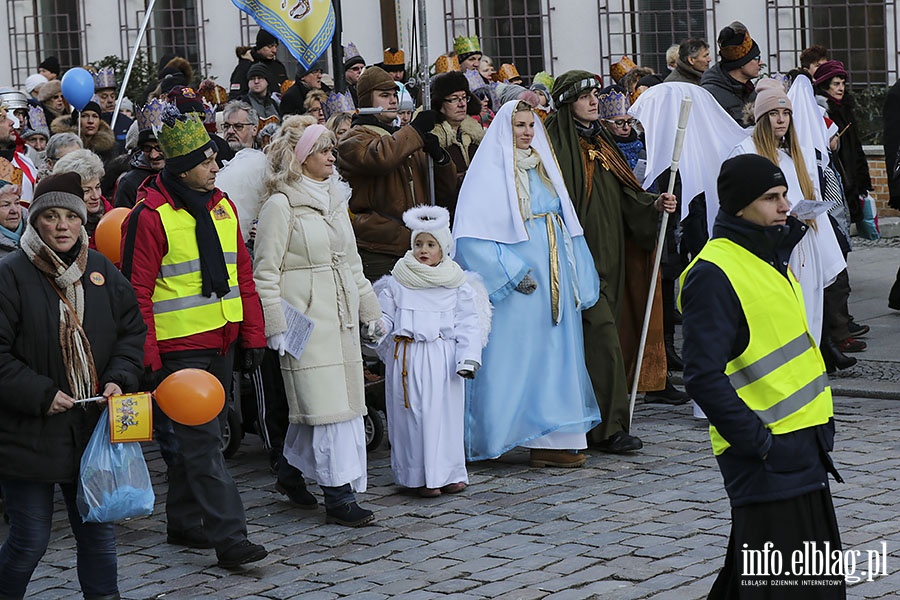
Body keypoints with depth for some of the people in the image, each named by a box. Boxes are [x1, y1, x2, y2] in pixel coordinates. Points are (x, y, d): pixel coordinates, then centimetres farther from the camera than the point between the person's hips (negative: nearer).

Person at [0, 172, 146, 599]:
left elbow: (132, 331, 13)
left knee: (99, 533, 11)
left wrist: (119, 379, -4)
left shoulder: (102, 272, 6)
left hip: (93, 430, 4)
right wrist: (39, 395, -17)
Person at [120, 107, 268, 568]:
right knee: (201, 443, -9)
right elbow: (137, 291, -11)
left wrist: (253, 336, 12)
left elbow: (243, 274, 16)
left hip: (220, 342, 7)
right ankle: (229, 537, -11)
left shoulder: (221, 206, 10)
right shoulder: (150, 216, -11)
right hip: (179, 347, -7)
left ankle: (184, 522, 27)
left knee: (200, 435, 15)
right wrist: (146, 357, -15)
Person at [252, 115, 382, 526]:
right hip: (306, 319, -8)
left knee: (343, 398, 8)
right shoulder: (281, 206, -8)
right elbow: (265, 272, -9)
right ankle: (339, 495, -8)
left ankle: (292, 469, 26)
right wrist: (275, 326, -13)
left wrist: (369, 309, 23)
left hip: (341, 316, 8)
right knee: (328, 403, -10)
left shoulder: (335, 199, 16)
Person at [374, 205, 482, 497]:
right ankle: (419, 476, 3)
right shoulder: (397, 282, 7)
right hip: (405, 357, 1)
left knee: (443, 413, -1)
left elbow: (468, 323, 3)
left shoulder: (456, 283, 5)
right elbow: (384, 316, 8)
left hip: (442, 358, -1)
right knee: (410, 415, -1)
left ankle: (448, 474, 8)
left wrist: (468, 358, -7)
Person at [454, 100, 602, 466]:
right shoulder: (490, 171, -5)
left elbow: (567, 226, 18)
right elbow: (472, 234, -12)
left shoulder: (543, 167, 14)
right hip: (516, 286, -7)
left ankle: (551, 441, 5)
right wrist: (512, 273, -17)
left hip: (554, 282, 7)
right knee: (516, 358, -5)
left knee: (556, 357, 3)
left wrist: (579, 279, 11)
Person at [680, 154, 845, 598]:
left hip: (802, 444, 10)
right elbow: (703, 376, -22)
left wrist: (819, 425, 15)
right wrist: (758, 441, -22)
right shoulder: (713, 274, -17)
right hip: (764, 457, -10)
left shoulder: (772, 254, 14)